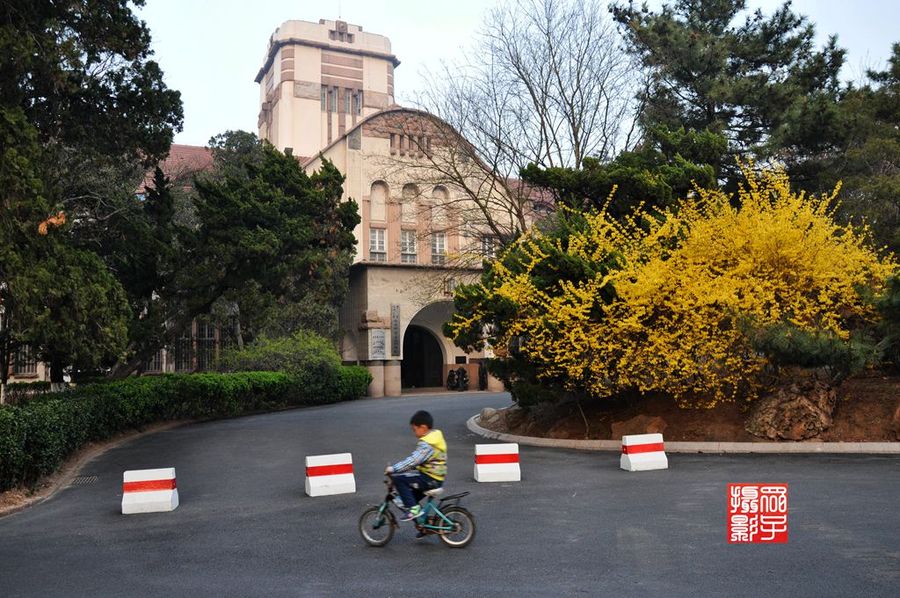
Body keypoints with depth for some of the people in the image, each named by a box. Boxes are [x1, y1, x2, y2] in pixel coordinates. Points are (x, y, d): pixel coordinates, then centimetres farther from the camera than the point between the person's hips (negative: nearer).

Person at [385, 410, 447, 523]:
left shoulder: (426, 444, -20)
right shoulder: (436, 435, 11)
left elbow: (413, 460, -29)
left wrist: (393, 468, -25)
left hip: (430, 479, -10)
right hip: (437, 478, 10)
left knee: (398, 478, -15)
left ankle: (413, 508, -14)